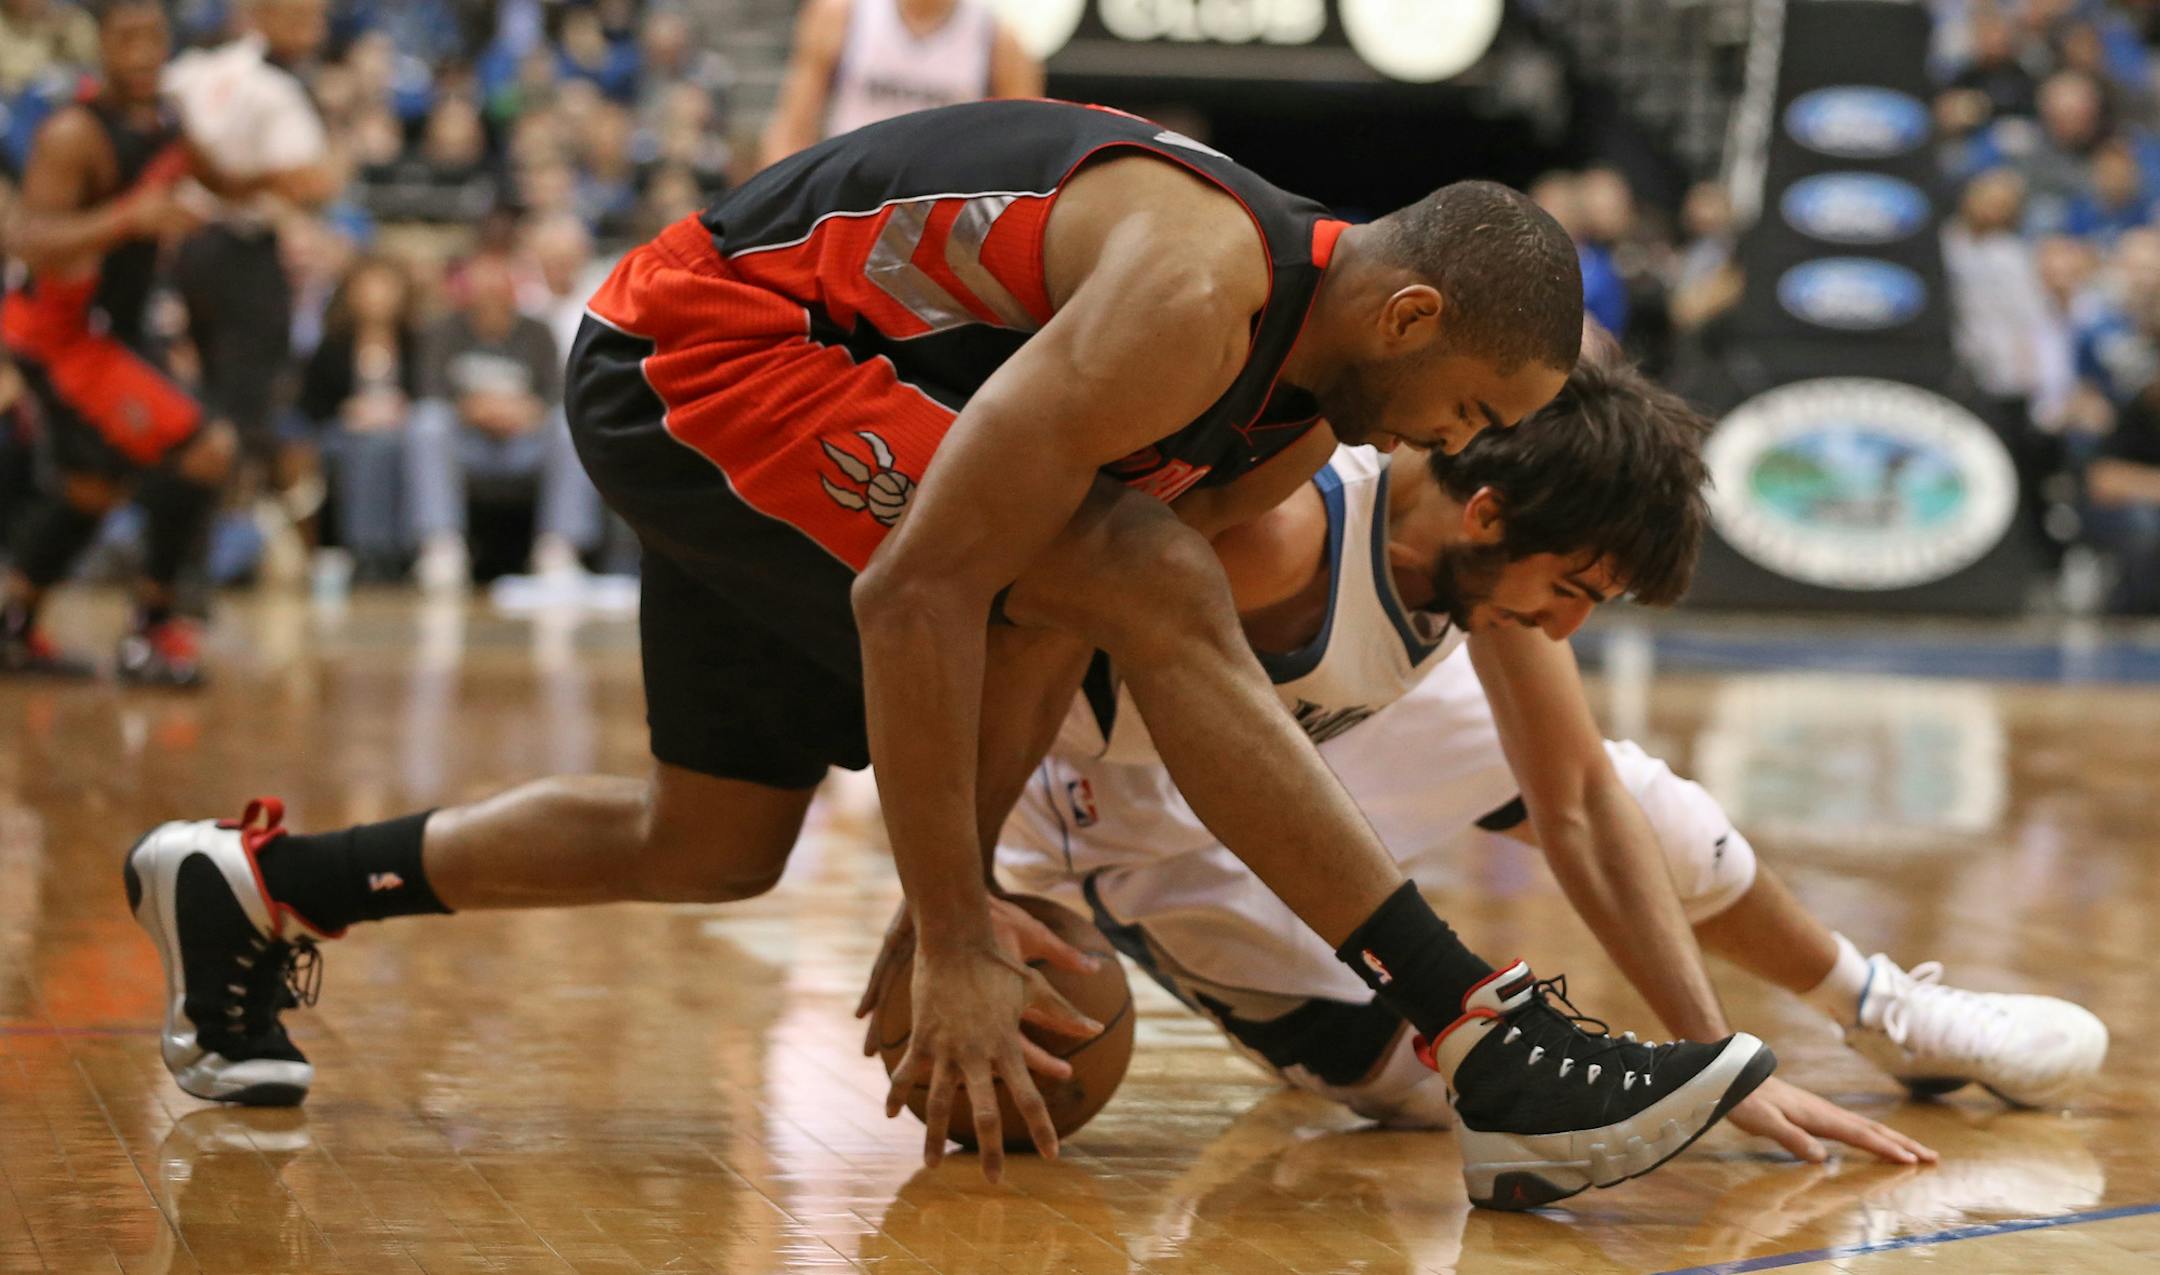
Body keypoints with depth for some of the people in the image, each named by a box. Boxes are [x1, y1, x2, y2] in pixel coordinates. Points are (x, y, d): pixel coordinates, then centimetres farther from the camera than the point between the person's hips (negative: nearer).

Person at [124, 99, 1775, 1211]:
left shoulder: (1298, 411, 2)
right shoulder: (1194, 288, -28)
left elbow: (1046, 627, 7)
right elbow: (918, 596, -30)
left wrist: (953, 894, 3)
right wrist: (955, 944, -26)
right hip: (705, 342, -10)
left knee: (711, 847, 20)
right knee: (1164, 595, -25)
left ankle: (249, 887, 34)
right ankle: (1492, 1049, -29)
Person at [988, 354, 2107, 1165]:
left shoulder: (1504, 544, -16)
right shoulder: (1280, 532, -41)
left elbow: (1581, 804, -7)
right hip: (1106, 783, -7)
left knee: (1618, 787, 10)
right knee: (1410, 1077, -16)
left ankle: (1890, 1015, 28)